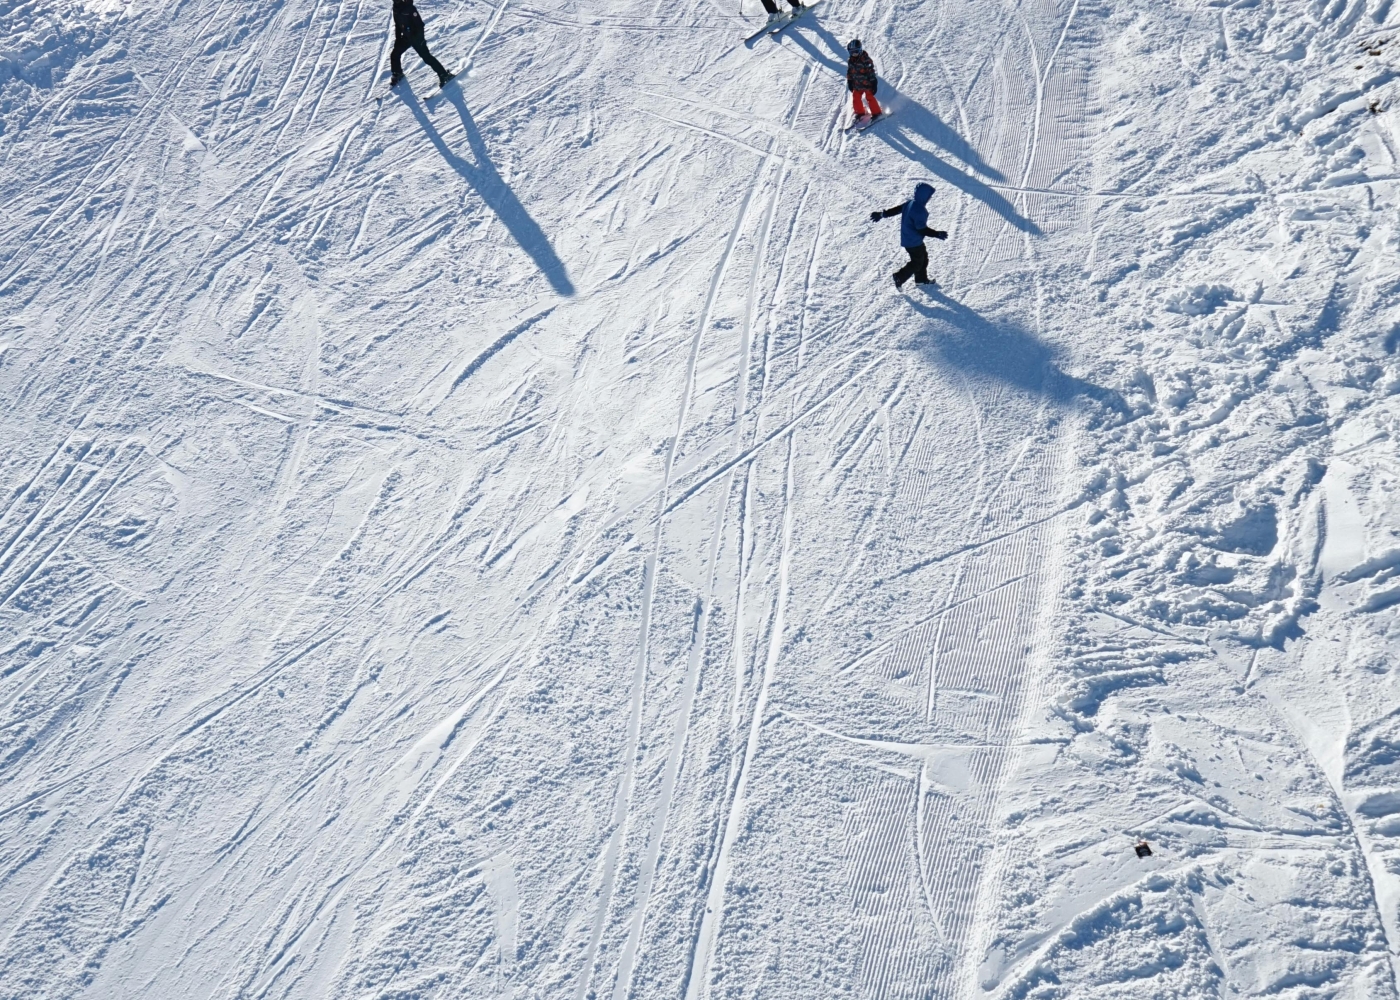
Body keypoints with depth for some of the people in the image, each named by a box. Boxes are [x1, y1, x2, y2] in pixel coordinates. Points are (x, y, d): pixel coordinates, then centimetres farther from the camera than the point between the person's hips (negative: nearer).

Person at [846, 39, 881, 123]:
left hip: (867, 84, -6)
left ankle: (876, 113, 12)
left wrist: (874, 83, -17)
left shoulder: (866, 60, -19)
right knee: (855, 98, 7)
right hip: (857, 85, 6)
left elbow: (871, 72, -17)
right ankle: (860, 113, 24)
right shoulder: (851, 61, 0)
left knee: (869, 98, -2)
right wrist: (850, 82, 15)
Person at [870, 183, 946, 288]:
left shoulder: (910, 204, -1)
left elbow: (896, 209, 9)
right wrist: (937, 234, -23)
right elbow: (921, 229, -27)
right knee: (917, 262, 6)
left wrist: (882, 214, 17)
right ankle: (899, 277, 9)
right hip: (914, 242, -10)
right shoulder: (920, 210, -28)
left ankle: (921, 279, 34)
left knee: (923, 257, 22)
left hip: (907, 239, 10)